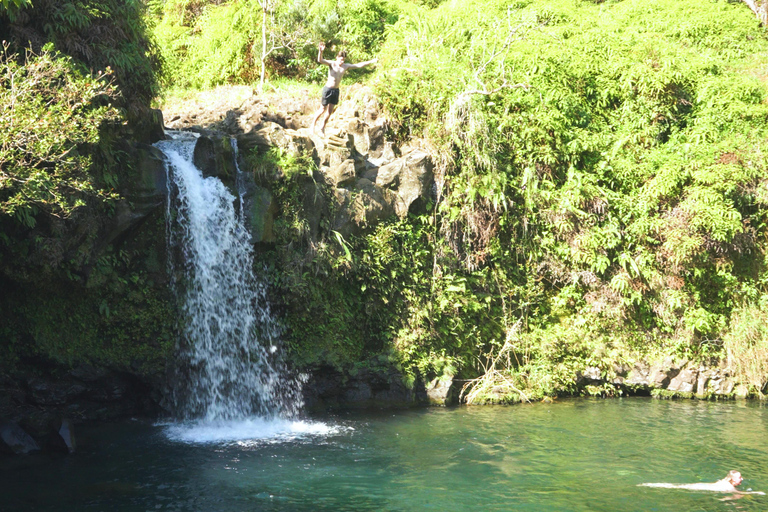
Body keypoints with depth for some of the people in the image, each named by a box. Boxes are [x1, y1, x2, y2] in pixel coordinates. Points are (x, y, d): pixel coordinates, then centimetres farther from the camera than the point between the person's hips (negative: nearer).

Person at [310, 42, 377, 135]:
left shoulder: (346, 66, 3)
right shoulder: (331, 64, -11)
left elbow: (358, 65, 6)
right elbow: (320, 60, -26)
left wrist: (371, 62, 3)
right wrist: (320, 51, -46)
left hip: (336, 90, 5)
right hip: (328, 89, -5)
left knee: (330, 111, 8)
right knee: (323, 109, 0)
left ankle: (323, 127, 21)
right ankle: (314, 123, 20)